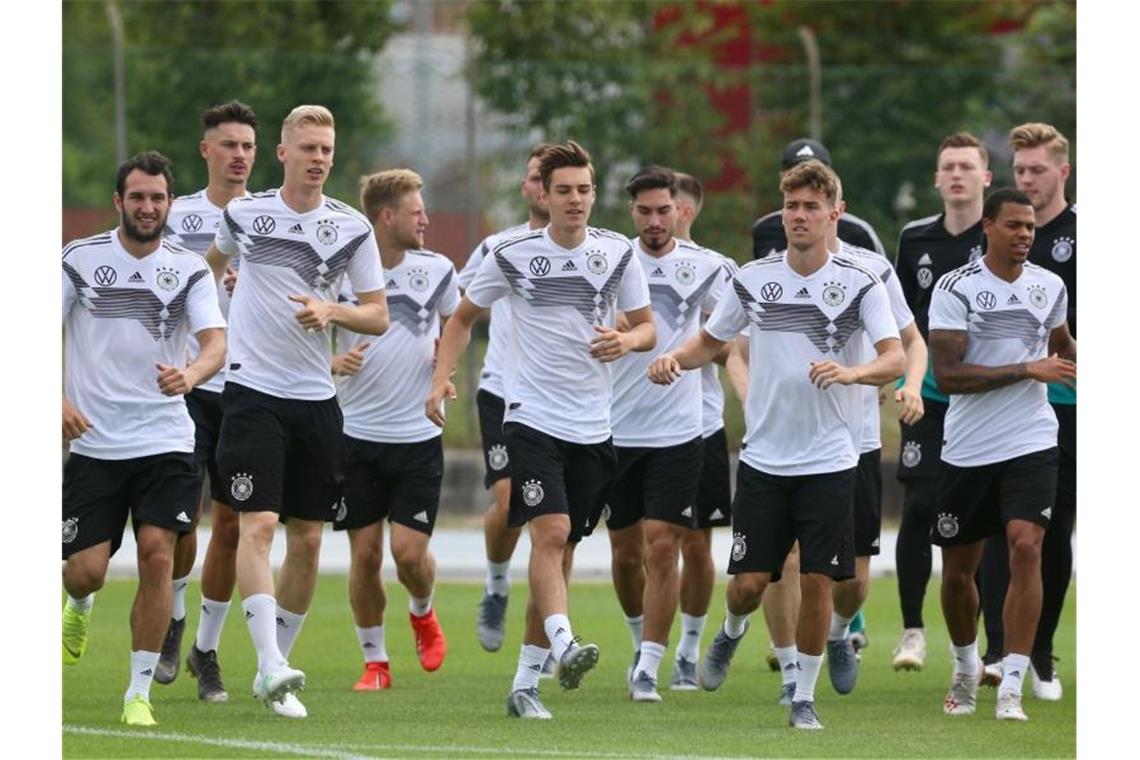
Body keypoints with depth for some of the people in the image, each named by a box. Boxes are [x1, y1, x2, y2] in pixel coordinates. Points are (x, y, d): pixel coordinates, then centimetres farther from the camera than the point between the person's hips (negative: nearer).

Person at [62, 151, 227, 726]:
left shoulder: (189, 269, 2)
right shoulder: (81, 259, 0)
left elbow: (216, 343, -10)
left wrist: (190, 374, -33)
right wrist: (57, 401, -15)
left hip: (165, 441, 0)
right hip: (94, 442, 0)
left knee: (157, 554, -15)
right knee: (86, 568, -5)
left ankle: (140, 693, -4)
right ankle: (79, 608, 36)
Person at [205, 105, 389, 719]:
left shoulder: (352, 228, 3)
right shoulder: (244, 214, 2)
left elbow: (378, 316, 3)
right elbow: (213, 258, 26)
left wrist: (331, 312, -12)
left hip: (316, 398, 3)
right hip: (252, 391, -3)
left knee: (307, 540, 5)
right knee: (257, 524, -16)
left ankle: (274, 670, 18)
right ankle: (271, 666, -22)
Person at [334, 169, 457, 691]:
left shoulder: (436, 270, 1)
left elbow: (457, 321, 20)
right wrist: (334, 363, -19)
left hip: (418, 436, 1)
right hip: (358, 435, -1)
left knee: (409, 550, -8)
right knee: (365, 553, 0)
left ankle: (423, 613, 25)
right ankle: (374, 662, 14)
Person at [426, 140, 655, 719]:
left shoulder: (617, 253, 3)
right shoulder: (512, 256, -2)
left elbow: (647, 328, 11)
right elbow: (462, 319, 11)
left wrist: (628, 340, -13)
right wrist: (441, 378, -2)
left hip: (591, 427, 3)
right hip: (532, 416, -3)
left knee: (559, 551, 6)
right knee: (550, 531, -22)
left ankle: (525, 682, 13)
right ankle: (563, 647, -35)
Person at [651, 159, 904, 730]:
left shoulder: (860, 284, -6)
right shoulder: (753, 280, 2)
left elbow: (894, 359, -15)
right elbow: (711, 341, 15)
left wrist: (851, 372, -36)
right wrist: (674, 358, -6)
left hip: (828, 463, -2)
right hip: (763, 461, 2)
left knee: (818, 582, -3)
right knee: (749, 582, 0)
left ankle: (804, 697, 12)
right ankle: (731, 633, 35)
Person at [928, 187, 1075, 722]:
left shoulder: (1049, 287, 6)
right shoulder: (955, 288, -9)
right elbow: (947, 375, -18)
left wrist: (1075, 367, 7)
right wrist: (1028, 369, -20)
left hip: (1031, 443, 1)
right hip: (968, 450, -1)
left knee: (1025, 548, -18)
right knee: (958, 568, 9)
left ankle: (1011, 690, -16)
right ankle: (966, 669, 36)